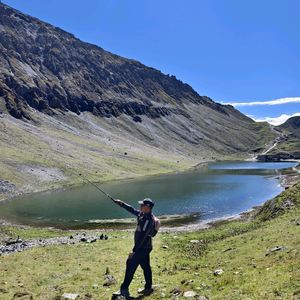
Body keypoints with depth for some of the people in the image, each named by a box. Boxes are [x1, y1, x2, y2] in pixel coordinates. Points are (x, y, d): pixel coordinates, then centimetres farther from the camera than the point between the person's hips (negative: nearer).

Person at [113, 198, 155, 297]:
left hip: (143, 248, -10)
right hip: (145, 247, 10)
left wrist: (134, 250, -26)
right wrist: (121, 203, 17)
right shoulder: (142, 214, 3)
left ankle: (124, 288, 6)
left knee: (130, 264, -3)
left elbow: (142, 236, -28)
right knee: (146, 267, 15)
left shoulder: (148, 220, -26)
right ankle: (148, 288, 25)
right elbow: (132, 210, 18)